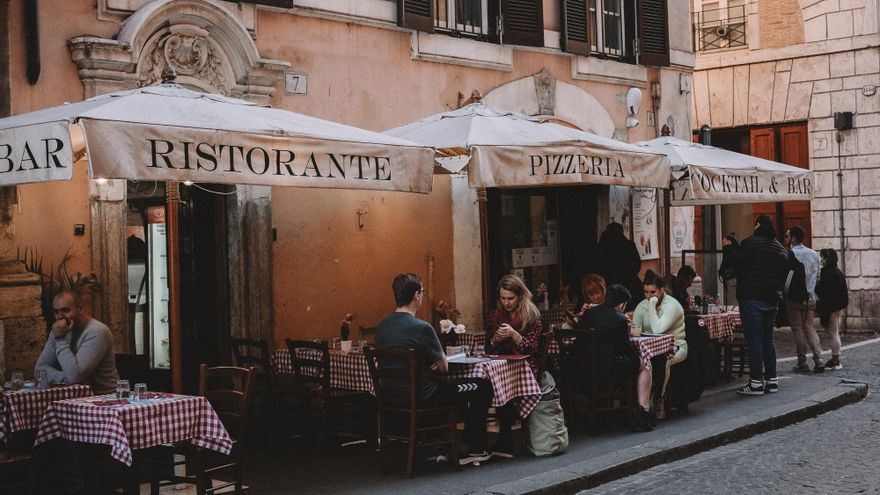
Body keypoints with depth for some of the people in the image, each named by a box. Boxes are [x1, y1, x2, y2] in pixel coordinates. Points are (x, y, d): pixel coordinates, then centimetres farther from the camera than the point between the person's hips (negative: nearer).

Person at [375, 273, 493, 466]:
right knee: (483, 387, 9)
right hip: (421, 397, -8)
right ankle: (471, 449, 16)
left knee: (453, 385, 33)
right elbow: (444, 367, -9)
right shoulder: (422, 328, -21)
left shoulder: (381, 326, 1)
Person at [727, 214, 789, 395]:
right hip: (772, 299, 7)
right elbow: (783, 275, 15)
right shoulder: (781, 248, 11)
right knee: (768, 338, 15)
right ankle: (772, 380, 17)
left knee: (754, 340, -5)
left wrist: (729, 248, 1)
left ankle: (756, 382, -5)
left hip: (751, 298, -7)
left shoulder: (750, 243, -10)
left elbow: (737, 266, -12)